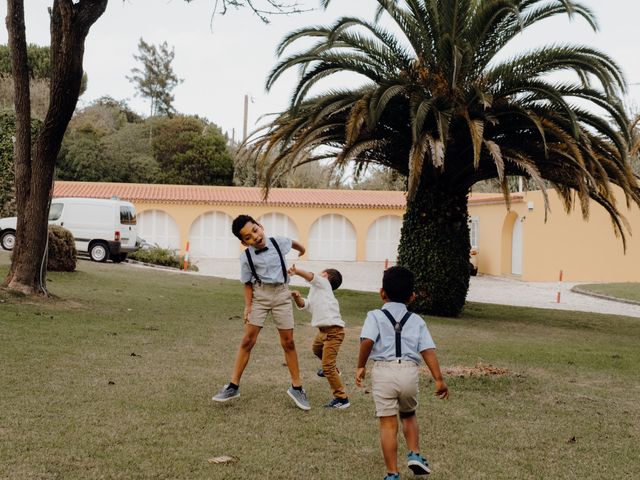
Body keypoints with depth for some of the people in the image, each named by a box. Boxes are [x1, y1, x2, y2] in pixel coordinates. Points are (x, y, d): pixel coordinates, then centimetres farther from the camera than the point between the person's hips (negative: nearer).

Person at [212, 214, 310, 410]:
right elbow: (248, 284, -1)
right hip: (259, 295, -1)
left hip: (281, 294, 1)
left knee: (288, 342, 3)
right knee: (248, 340, -3)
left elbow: (292, 242, 16)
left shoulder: (279, 242, -8)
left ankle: (296, 387, 13)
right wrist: (248, 306, -12)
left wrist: (302, 249, 37)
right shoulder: (246, 257, -11)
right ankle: (233, 386, 6)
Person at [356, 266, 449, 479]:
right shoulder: (416, 320, 14)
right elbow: (428, 350, 4)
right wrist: (439, 380, 1)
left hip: (383, 370, -3)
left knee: (388, 423, 2)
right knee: (408, 414, 28)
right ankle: (414, 454, 14)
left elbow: (367, 341, -12)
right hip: (410, 371, 3)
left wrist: (361, 366, 0)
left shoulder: (375, 316, 6)